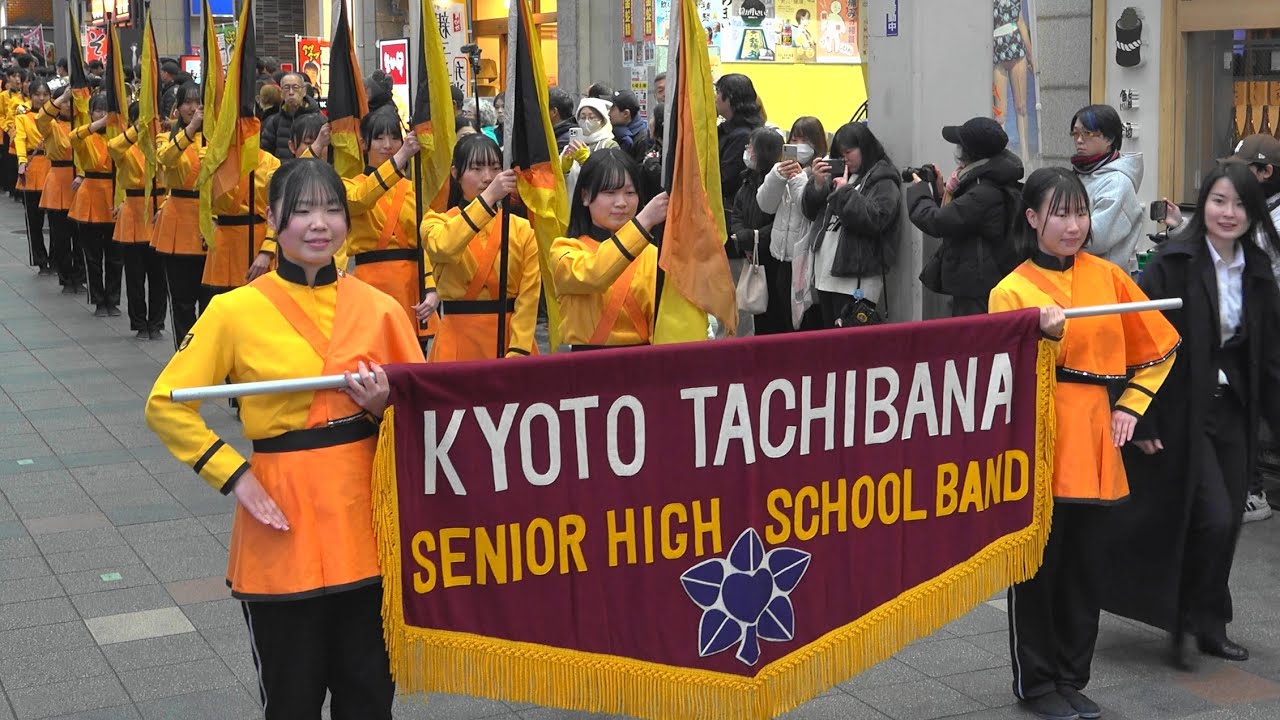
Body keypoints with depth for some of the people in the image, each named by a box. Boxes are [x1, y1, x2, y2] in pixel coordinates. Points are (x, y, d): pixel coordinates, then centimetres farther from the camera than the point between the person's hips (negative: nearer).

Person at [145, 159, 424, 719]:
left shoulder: (379, 309, 3)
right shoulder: (236, 311, -5)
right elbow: (165, 405, -3)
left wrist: (386, 408, -9)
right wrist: (234, 476, -10)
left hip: (370, 522, 3)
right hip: (285, 533, -2)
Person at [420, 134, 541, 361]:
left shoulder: (522, 229, 5)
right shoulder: (436, 223, 1)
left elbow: (529, 294, -2)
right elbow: (444, 247, -23)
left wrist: (517, 352, -15)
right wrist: (487, 197, -33)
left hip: (510, 338, 1)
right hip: (459, 340, -1)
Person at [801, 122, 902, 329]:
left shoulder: (883, 182, -4)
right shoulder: (838, 175, 18)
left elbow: (874, 220, -20)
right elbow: (810, 211, 18)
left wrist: (845, 191, -13)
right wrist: (817, 184, 0)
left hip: (857, 280, -8)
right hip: (825, 275, 8)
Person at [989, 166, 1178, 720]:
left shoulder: (1108, 277, 7)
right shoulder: (1012, 291, -4)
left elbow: (1158, 350, 16)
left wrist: (1131, 406, 7)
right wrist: (1048, 337, -25)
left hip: (1094, 451, 4)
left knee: (1085, 570, 10)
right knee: (1037, 569, 2)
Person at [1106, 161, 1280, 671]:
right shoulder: (1173, 262, -12)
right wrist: (1142, 419, -16)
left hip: (1233, 410, 6)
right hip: (1182, 411, -6)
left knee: (1227, 523, 8)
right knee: (1213, 519, -11)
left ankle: (1207, 625, 24)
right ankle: (1198, 620, 9)